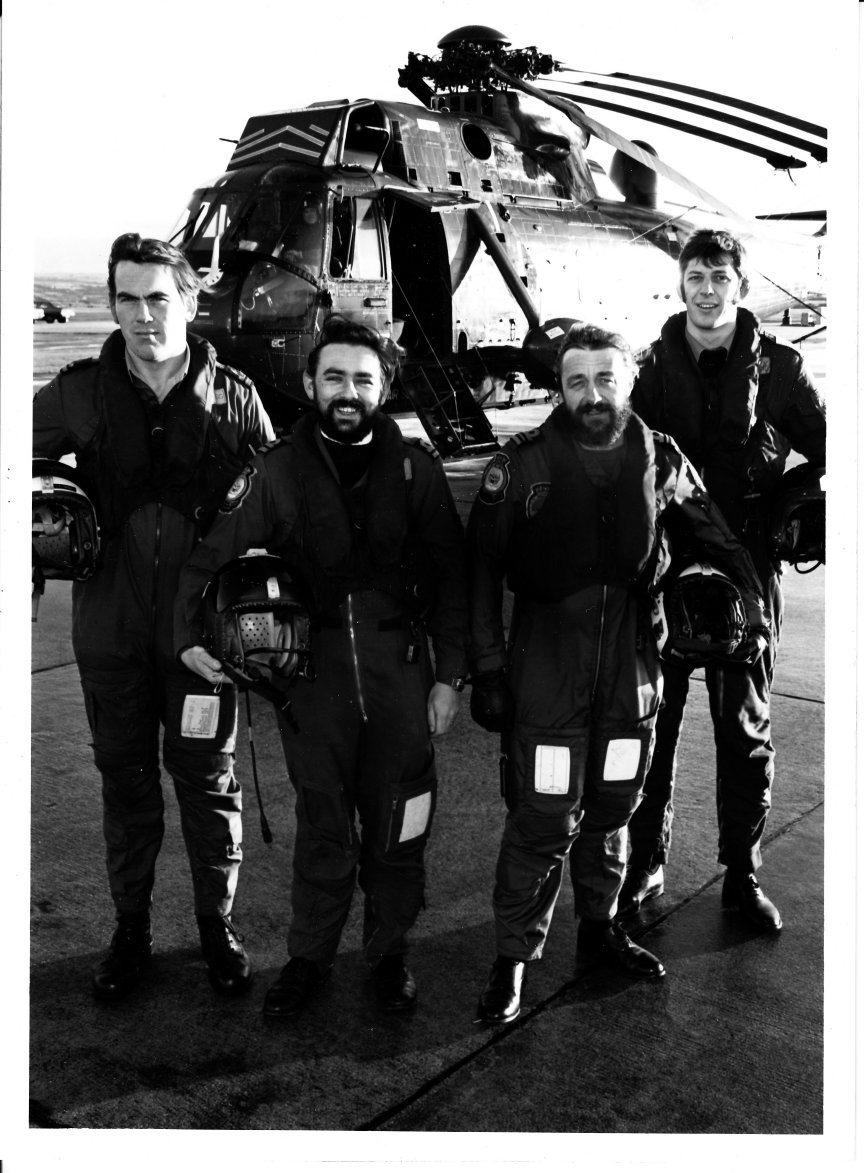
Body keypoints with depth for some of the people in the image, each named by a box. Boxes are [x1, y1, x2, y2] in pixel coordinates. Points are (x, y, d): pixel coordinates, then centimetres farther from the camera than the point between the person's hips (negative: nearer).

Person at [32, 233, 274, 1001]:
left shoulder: (233, 396, -4)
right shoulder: (80, 392, -2)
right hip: (111, 624, 2)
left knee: (207, 776, 10)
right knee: (125, 775, 14)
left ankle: (218, 924, 29)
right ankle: (131, 929, 32)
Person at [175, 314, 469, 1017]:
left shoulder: (415, 466, 1)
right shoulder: (278, 471, -1)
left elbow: (449, 576, 4)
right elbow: (213, 558, 4)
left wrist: (450, 674, 1)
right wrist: (191, 634, -11)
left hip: (401, 674, 1)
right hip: (315, 674, 0)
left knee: (397, 826, 10)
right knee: (322, 826, 10)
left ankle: (389, 953, 32)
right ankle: (310, 956, 31)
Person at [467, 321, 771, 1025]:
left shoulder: (660, 459, 2)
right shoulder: (524, 464, -7)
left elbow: (717, 540, 16)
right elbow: (481, 569, -5)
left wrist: (753, 604, 7)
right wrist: (486, 667, -8)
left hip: (631, 663, 3)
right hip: (546, 666, -3)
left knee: (612, 810, 16)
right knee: (543, 820, -1)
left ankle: (600, 929, 36)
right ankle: (513, 960, 15)